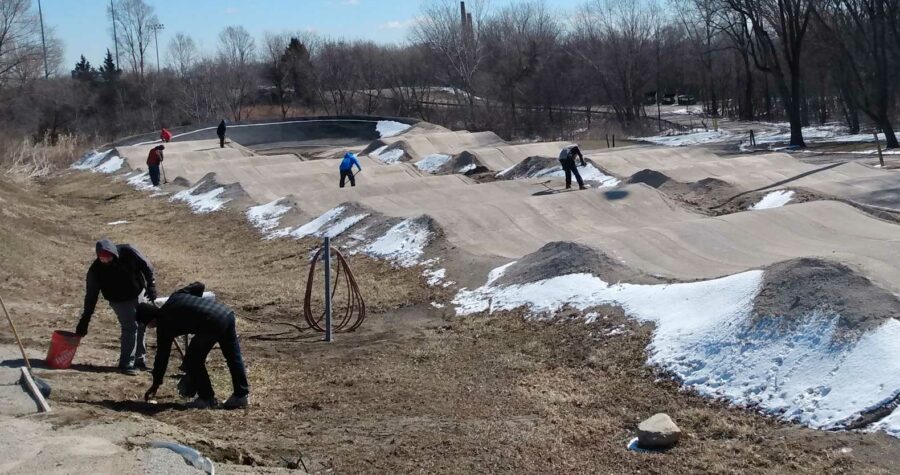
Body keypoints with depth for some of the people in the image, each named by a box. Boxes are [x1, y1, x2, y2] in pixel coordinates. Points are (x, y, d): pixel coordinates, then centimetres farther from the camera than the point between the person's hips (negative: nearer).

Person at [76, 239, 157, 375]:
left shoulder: (128, 252, -24)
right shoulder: (96, 270, -25)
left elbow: (146, 266, -9)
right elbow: (91, 296, -19)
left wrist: (151, 285, -13)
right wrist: (85, 320, -19)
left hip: (138, 294, 3)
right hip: (120, 301, -3)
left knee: (141, 326, 9)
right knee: (130, 327, -14)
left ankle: (139, 359, 24)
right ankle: (126, 364, -7)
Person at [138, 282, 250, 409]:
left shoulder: (164, 324, 7)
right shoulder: (175, 297, 23)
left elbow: (162, 356, 13)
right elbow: (200, 286, 26)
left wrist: (155, 385, 23)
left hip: (212, 323, -8)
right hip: (226, 312, 8)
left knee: (192, 362, 10)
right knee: (233, 357, 18)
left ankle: (207, 399, 16)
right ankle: (242, 395, 26)